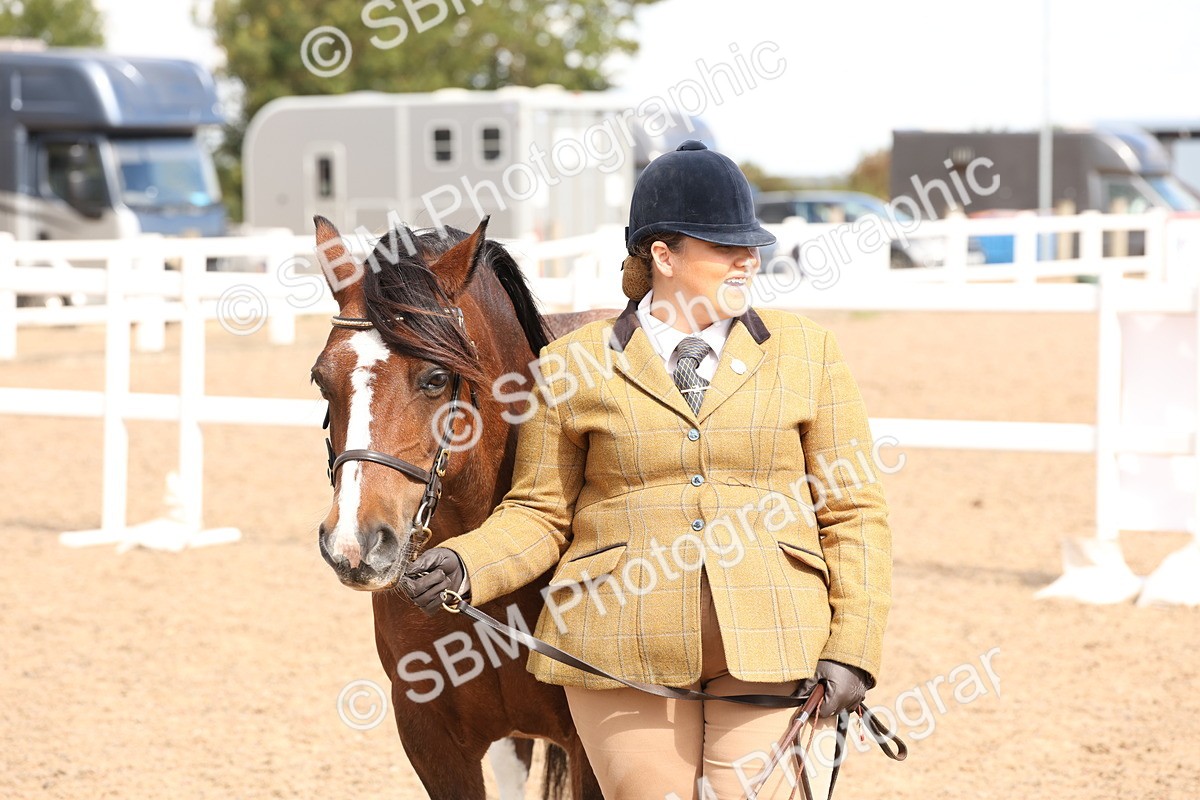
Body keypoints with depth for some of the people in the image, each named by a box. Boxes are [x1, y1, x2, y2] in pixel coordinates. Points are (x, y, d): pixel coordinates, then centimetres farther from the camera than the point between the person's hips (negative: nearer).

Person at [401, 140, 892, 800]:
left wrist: (852, 650, -5)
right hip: (625, 660, 0)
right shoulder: (574, 368, 5)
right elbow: (540, 515, 7)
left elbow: (854, 515, 6)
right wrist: (467, 564, -13)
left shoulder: (806, 351, 7)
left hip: (772, 650, 0)